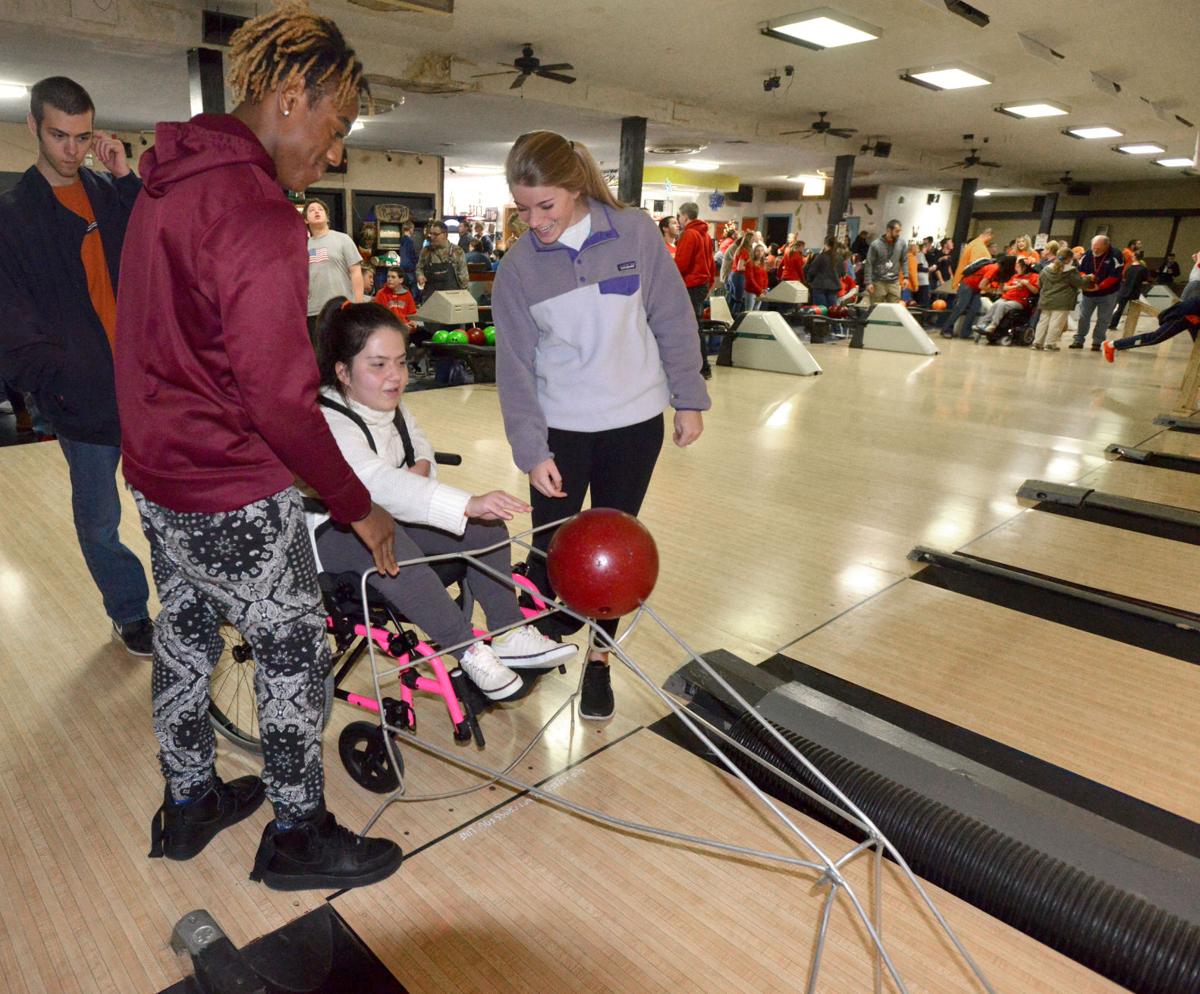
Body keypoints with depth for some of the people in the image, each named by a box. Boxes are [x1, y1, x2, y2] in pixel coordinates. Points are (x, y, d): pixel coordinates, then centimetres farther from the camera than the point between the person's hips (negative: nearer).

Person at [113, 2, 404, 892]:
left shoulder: (170, 182, 7)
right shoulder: (261, 220, -23)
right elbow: (280, 401, -24)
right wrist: (359, 509, -15)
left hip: (156, 471, 9)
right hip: (232, 499, -9)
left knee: (186, 634, 21)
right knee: (296, 651, 7)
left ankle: (188, 803, 42)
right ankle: (297, 835, 26)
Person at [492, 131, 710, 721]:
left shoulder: (635, 234, -7)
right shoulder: (518, 267, -5)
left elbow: (672, 320, -1)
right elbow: (515, 364, -6)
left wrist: (689, 399, 0)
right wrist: (531, 449, -13)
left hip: (635, 422, 0)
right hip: (559, 428, 0)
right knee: (550, 546, 3)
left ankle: (598, 659, 27)